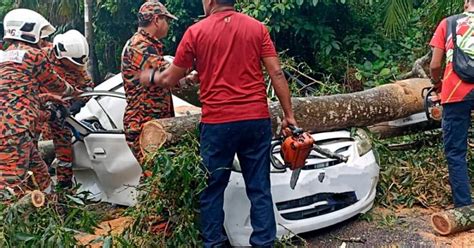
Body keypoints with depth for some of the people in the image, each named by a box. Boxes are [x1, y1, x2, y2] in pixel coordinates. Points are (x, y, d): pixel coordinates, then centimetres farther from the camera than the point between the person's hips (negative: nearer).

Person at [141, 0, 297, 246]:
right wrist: (289, 114, 6)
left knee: (212, 190, 12)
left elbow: (170, 79, 7)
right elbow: (277, 74, 0)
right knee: (260, 189, 9)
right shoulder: (257, 27, 5)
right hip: (257, 120, 2)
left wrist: (151, 78, 28)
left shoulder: (196, 32, 0)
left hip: (217, 122, -2)